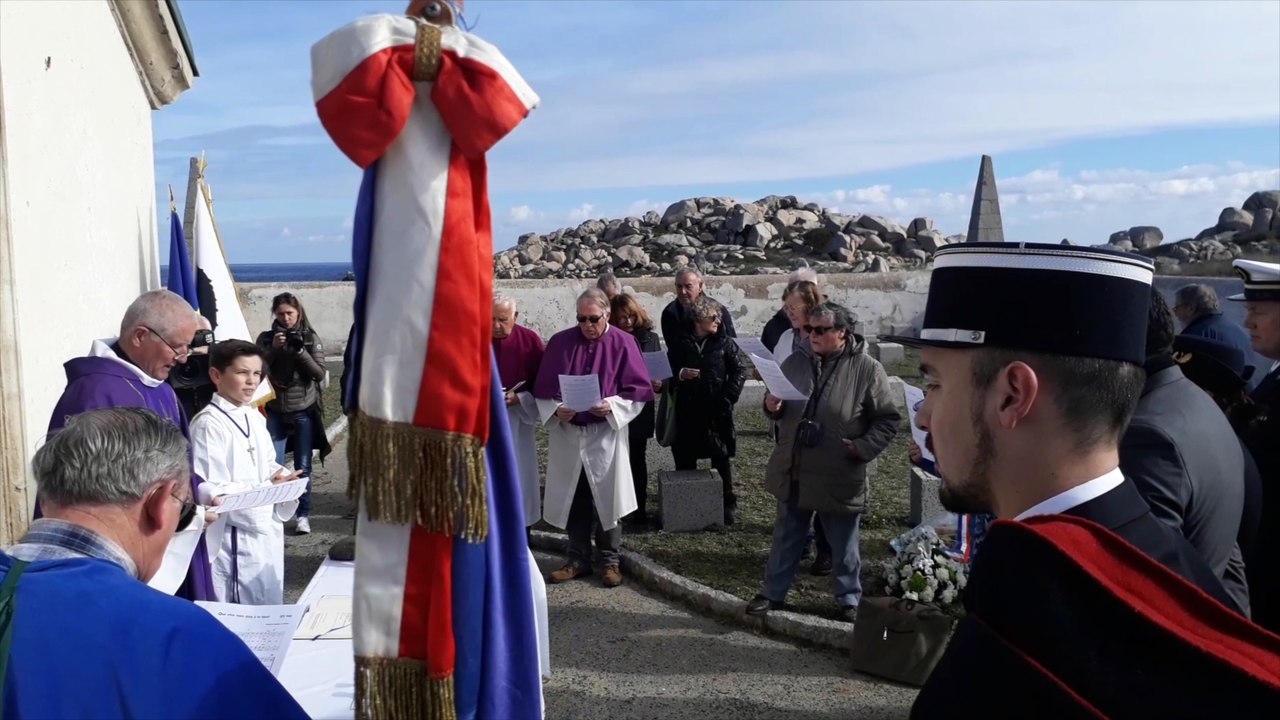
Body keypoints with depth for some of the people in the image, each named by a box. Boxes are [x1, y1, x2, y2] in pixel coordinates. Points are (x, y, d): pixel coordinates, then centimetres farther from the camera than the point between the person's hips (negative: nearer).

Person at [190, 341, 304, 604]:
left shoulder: (255, 418, 9)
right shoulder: (209, 424, -17)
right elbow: (209, 491, -20)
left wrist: (283, 480, -2)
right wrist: (266, 488, -22)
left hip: (267, 529, 8)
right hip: (236, 537, -8)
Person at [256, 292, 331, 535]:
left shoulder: (311, 338, 1)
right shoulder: (266, 338, 3)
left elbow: (319, 373, -5)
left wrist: (300, 350, -17)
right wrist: (273, 349, -16)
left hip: (304, 411, 0)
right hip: (274, 412, 1)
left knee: (303, 467, 4)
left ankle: (303, 515, 13)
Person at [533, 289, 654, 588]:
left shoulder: (622, 343, -3)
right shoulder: (560, 342, 2)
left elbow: (639, 389, -4)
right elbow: (543, 388, 4)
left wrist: (612, 405, -19)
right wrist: (556, 409, -14)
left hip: (606, 434, -2)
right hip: (567, 434, 2)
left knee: (605, 498, 4)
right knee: (573, 499, 8)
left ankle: (609, 560, 16)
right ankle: (578, 559, 20)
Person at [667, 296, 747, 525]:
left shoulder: (725, 343, 0)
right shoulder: (681, 343, 1)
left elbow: (739, 371, 0)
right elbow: (667, 370, 8)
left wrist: (728, 398, -10)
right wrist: (680, 374, -13)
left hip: (717, 410, -1)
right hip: (687, 411, 1)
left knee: (722, 458, 6)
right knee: (684, 459, 6)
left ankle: (727, 504, 17)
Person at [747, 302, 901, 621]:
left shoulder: (867, 369, -11)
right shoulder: (795, 362, 2)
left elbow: (888, 420, -7)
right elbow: (778, 410, 14)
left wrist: (862, 447, -18)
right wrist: (772, 406, -9)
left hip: (839, 477, -4)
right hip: (793, 472, 4)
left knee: (843, 546, 13)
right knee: (785, 539, 18)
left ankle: (849, 599, 30)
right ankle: (773, 592, 31)